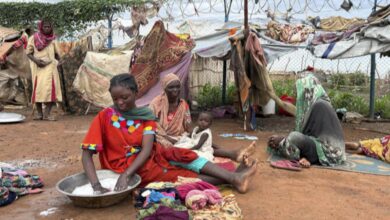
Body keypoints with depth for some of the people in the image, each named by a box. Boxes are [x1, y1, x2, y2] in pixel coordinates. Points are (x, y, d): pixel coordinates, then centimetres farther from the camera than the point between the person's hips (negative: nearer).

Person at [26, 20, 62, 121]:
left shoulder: (52, 39, 11)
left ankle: (47, 113, -10)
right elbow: (28, 52, 3)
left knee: (51, 88, -11)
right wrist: (35, 60, -14)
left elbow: (56, 53, 23)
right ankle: (39, 113, 8)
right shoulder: (33, 38, 3)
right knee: (38, 89, -1)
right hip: (38, 67, -2)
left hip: (50, 66, 2)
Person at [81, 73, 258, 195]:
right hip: (125, 166, -4)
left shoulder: (145, 116, -3)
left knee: (182, 155, -18)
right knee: (183, 175, -18)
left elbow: (147, 149, -15)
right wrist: (96, 185, -31)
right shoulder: (104, 117, -12)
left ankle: (233, 177, -21)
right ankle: (230, 179, -20)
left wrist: (125, 175, -31)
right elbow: (86, 154, -15)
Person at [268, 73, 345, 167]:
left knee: (293, 137, -24)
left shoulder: (318, 105, -15)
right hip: (332, 147, 10)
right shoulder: (320, 102, 13)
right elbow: (305, 130, 18)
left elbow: (304, 132, -8)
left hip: (327, 151, -10)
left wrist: (282, 140, 5)